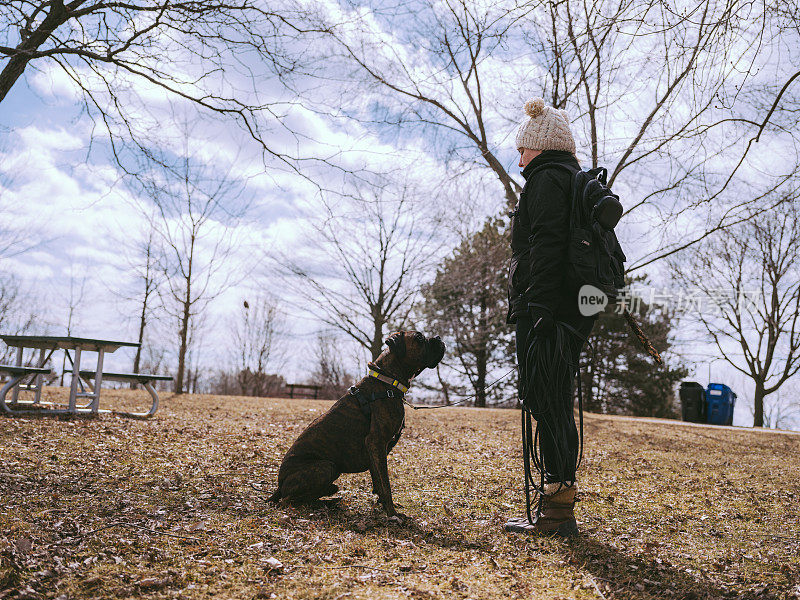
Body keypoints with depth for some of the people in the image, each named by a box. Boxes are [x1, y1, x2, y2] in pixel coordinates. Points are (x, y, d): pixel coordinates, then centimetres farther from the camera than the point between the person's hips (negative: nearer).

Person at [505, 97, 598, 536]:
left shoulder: (546, 179, -5)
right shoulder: (576, 180, 25)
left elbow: (546, 247, -18)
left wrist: (538, 308, -24)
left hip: (546, 310, -10)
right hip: (574, 310, 10)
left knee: (546, 405, -8)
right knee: (556, 407, 13)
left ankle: (556, 512, -4)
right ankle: (557, 506, 20)